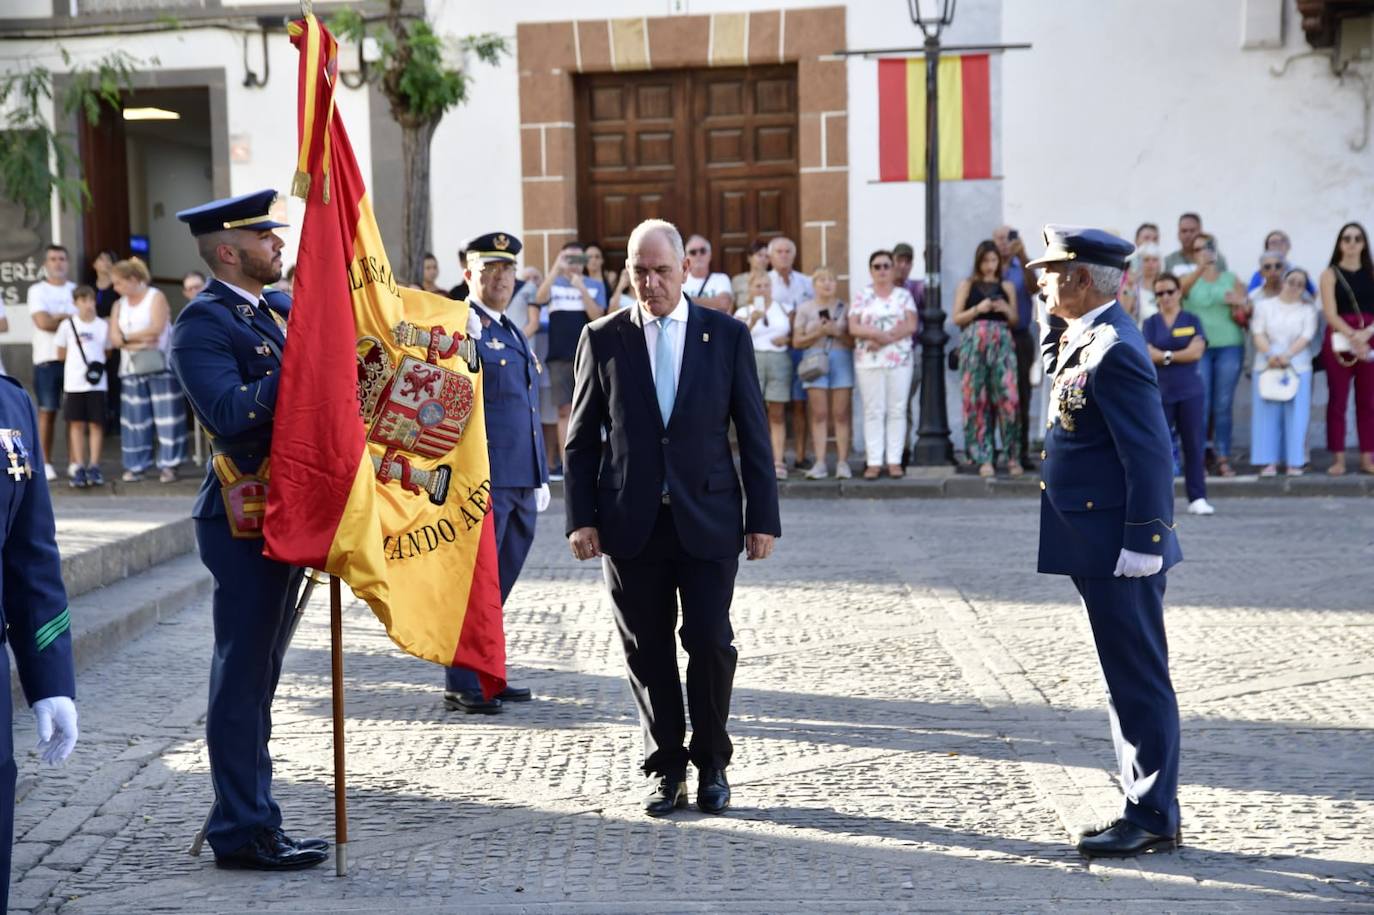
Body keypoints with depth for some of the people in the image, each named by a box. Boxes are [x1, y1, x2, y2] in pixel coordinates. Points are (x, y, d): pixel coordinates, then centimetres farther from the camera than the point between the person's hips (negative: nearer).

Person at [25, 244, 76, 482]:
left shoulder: (76, 290, 14)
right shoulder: (37, 290, 4)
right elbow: (43, 322, -9)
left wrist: (58, 317, -8)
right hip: (47, 358, -2)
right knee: (47, 411, -2)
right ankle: (45, 463, 1)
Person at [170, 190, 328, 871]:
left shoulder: (283, 305, 14)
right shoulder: (201, 324, -13)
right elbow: (232, 412, -25)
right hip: (245, 519, -9)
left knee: (258, 673, 15)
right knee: (243, 675, -3)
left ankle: (252, 820, 25)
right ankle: (242, 832, 4)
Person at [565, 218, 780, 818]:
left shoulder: (727, 336, 4)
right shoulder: (602, 339, 4)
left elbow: (753, 432, 5)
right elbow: (581, 438, 6)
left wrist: (763, 516, 0)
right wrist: (582, 518, -3)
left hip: (707, 519, -1)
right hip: (631, 523, 1)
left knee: (710, 642, -5)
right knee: (648, 653, 5)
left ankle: (711, 764, 14)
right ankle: (666, 769, 17)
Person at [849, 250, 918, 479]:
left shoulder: (904, 295, 10)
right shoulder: (862, 296, 9)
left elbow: (911, 325, -3)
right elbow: (854, 327, -2)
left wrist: (883, 339, -13)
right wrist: (883, 333, -15)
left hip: (900, 360, 1)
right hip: (868, 361, 0)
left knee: (897, 410, 0)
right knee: (873, 411, -2)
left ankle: (894, 461, 3)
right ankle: (874, 462, -2)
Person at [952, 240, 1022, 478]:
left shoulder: (1006, 286, 14)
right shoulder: (967, 285, 9)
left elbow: (1015, 320, 16)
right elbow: (956, 318, 4)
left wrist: (1006, 309, -5)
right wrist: (977, 309, -11)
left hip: (1002, 342, 1)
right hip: (974, 342, -1)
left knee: (1008, 397, -10)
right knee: (976, 398, -3)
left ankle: (1013, 456, -2)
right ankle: (983, 458, 2)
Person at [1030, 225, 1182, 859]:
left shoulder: (1114, 350, -18)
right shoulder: (1084, 338, 12)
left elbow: (1150, 455, -22)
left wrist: (1142, 543, -22)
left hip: (1119, 552, -11)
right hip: (1099, 550, 11)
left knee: (1138, 683, -2)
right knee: (1129, 681, 15)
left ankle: (1152, 820, 5)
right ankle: (1145, 808, 24)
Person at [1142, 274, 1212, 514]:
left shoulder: (1192, 321, 8)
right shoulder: (1150, 323, 8)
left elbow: (1197, 351, -6)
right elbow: (1148, 353, -6)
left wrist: (1166, 355, -6)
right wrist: (1182, 354, -8)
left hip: (1189, 391, 0)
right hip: (1159, 392, 0)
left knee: (1194, 445, -1)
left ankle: (1197, 498, 2)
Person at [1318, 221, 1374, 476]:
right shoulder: (1330, 274, 4)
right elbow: (1330, 313, -6)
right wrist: (1352, 336, -18)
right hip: (1339, 340, -2)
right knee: (1337, 400, -2)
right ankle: (1338, 459, 1)